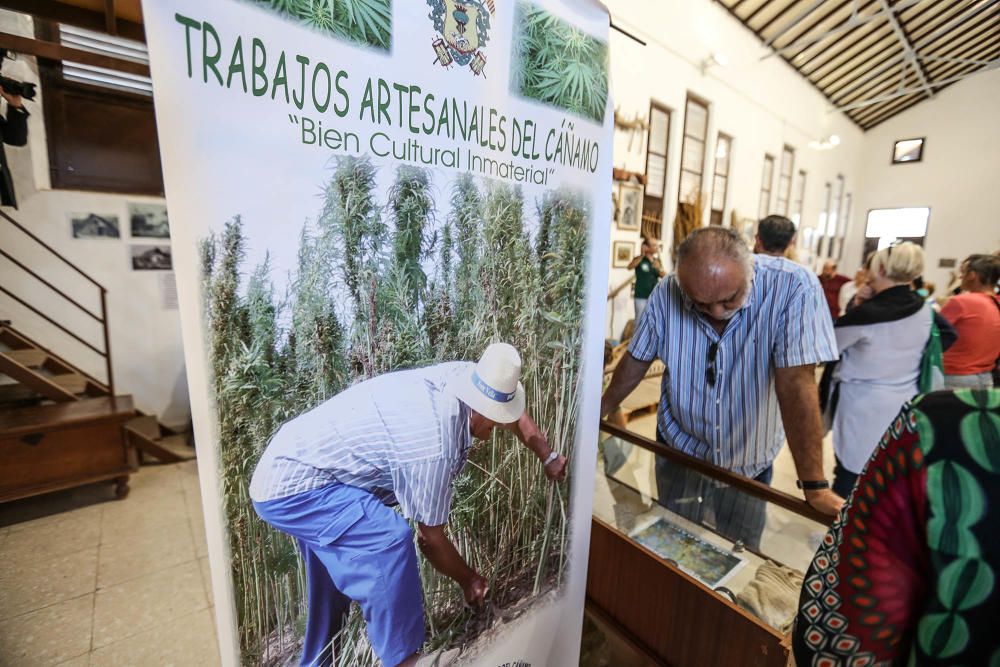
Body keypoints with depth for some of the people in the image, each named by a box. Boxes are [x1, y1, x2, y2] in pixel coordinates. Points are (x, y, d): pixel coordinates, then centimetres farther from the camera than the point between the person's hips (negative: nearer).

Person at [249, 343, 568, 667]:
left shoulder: (464, 374, -10)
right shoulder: (432, 446, -32)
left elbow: (513, 413, 11)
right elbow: (431, 537, -16)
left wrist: (548, 458, 13)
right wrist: (468, 580, 1)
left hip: (295, 464, 9)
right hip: (291, 485, -9)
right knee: (390, 538, -25)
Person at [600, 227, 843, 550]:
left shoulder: (792, 287, -25)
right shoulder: (667, 293, -19)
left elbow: (795, 382, -27)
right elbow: (637, 360, -6)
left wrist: (815, 486, -25)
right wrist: (595, 414, 2)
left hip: (747, 461, -1)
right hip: (679, 450, 1)